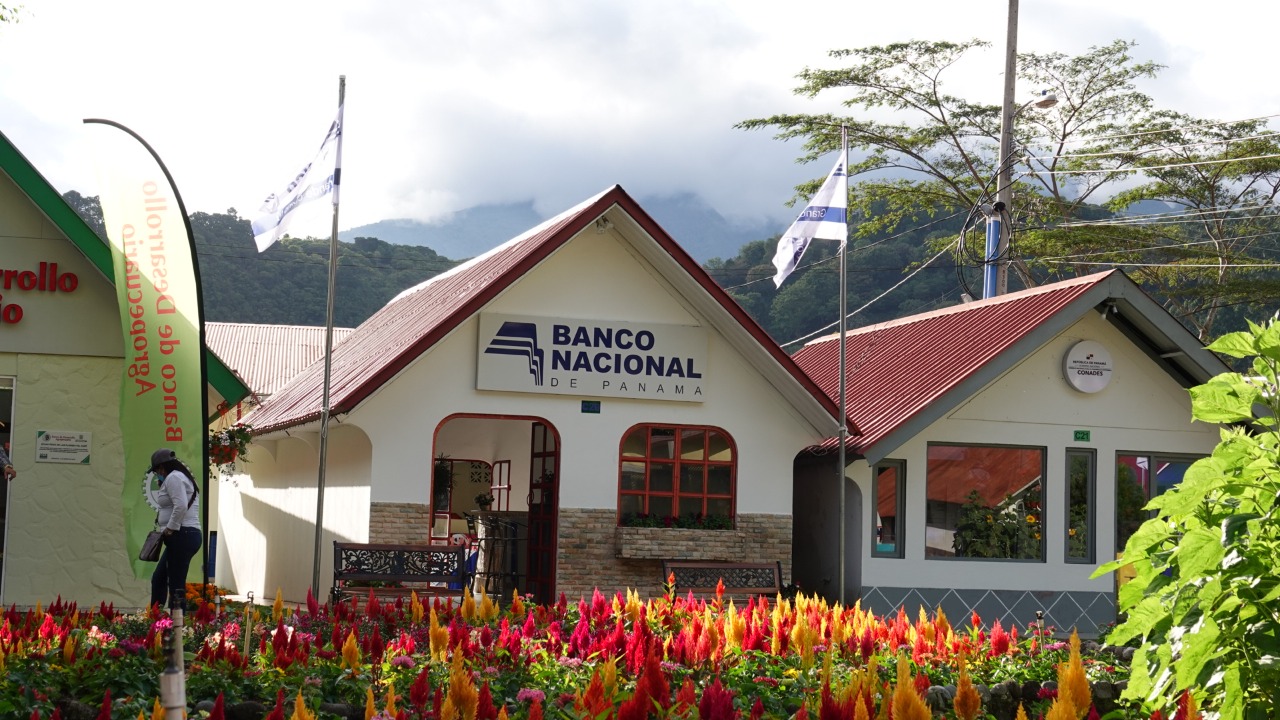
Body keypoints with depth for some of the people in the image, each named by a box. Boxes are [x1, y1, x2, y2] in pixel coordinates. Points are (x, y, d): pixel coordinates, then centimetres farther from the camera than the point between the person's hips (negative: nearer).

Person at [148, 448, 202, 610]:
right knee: (158, 579, 16)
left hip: (181, 536, -11)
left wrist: (170, 529, -14)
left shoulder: (173, 478, -9)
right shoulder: (183, 477, 23)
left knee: (176, 586, -9)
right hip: (189, 535, 11)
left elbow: (181, 506, -22)